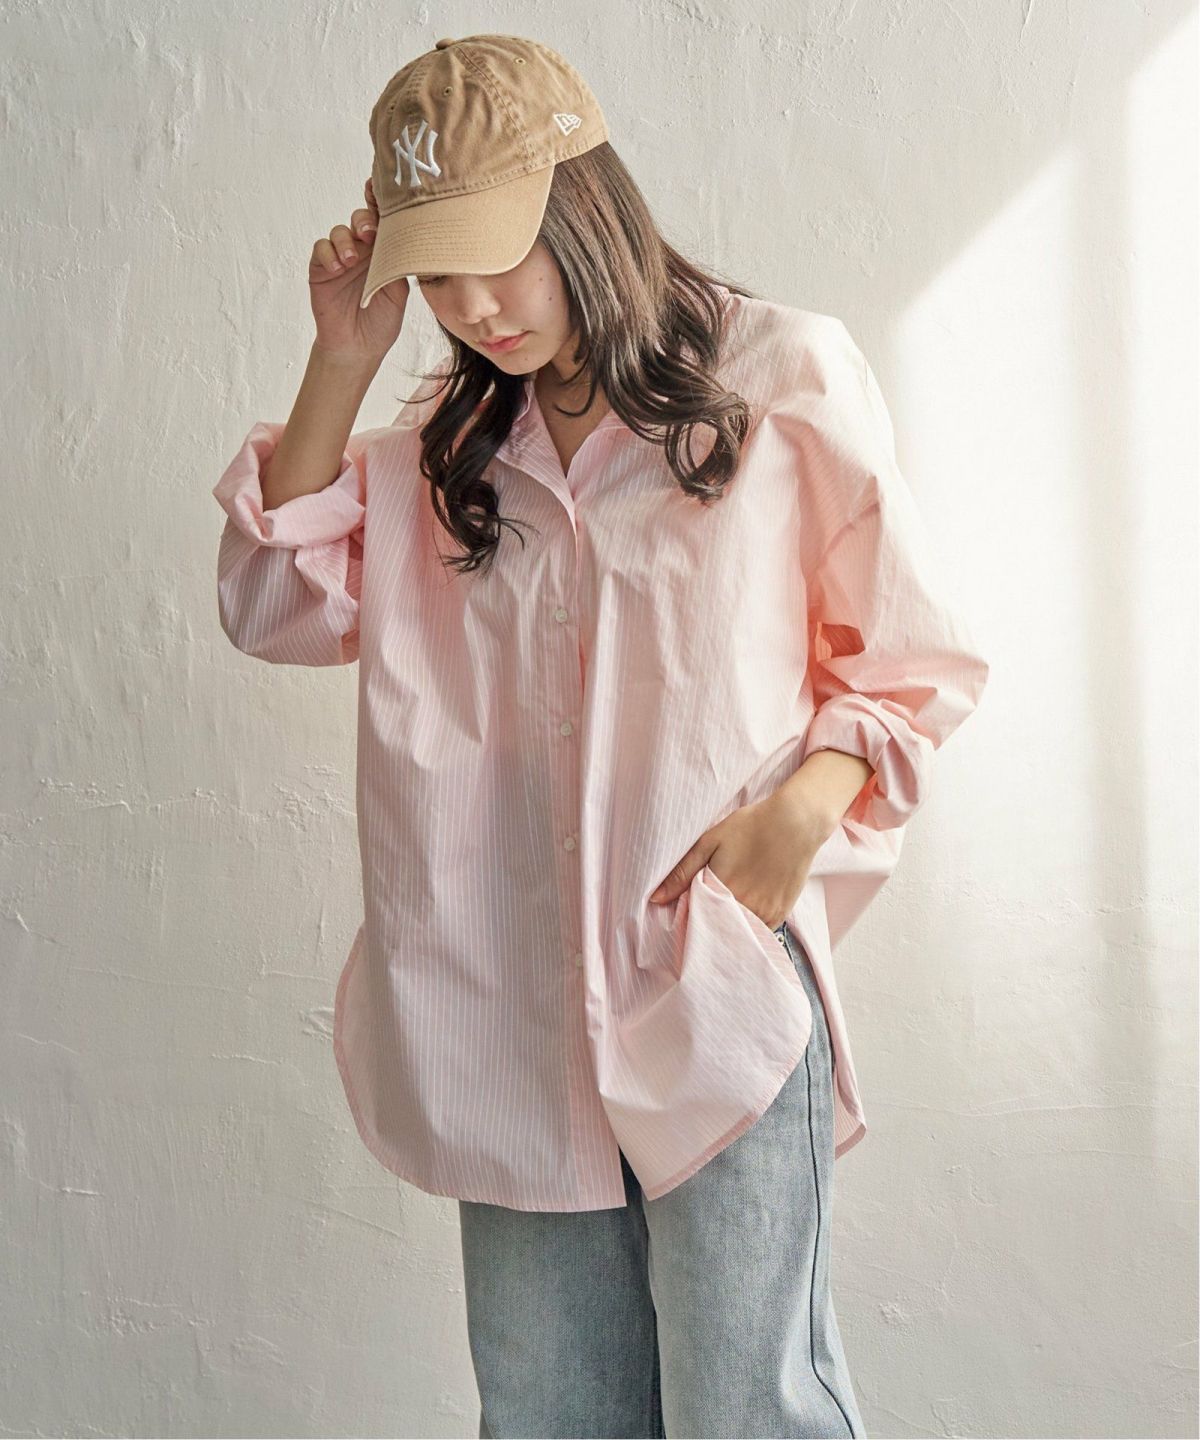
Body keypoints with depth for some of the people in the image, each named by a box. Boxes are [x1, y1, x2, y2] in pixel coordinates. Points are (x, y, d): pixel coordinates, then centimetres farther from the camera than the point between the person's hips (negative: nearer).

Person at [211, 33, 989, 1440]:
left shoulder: (783, 376, 0)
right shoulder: (446, 441, 13)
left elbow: (911, 659, 4)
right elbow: (276, 607, 5)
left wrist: (805, 804, -15)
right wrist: (342, 360, 0)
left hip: (723, 982, -4)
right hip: (510, 1003, 4)